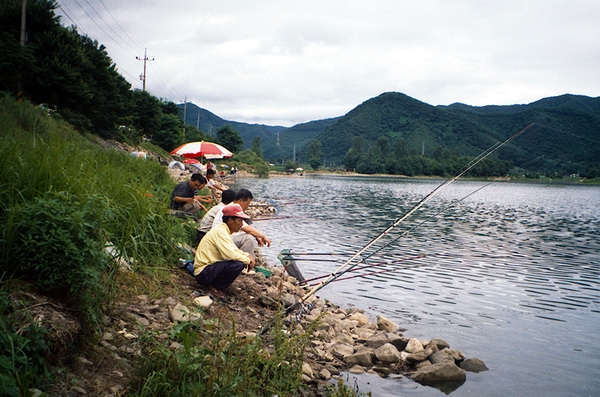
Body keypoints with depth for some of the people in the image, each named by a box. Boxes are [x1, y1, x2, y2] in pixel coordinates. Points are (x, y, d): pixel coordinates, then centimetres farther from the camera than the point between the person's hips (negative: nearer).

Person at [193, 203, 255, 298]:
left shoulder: (224, 231, 13)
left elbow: (235, 250, 20)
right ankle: (212, 287, -10)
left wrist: (247, 256, 1)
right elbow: (230, 254, -29)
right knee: (238, 264, -27)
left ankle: (213, 284, 6)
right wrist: (248, 261, -15)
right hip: (203, 273, -10)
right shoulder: (220, 232, -18)